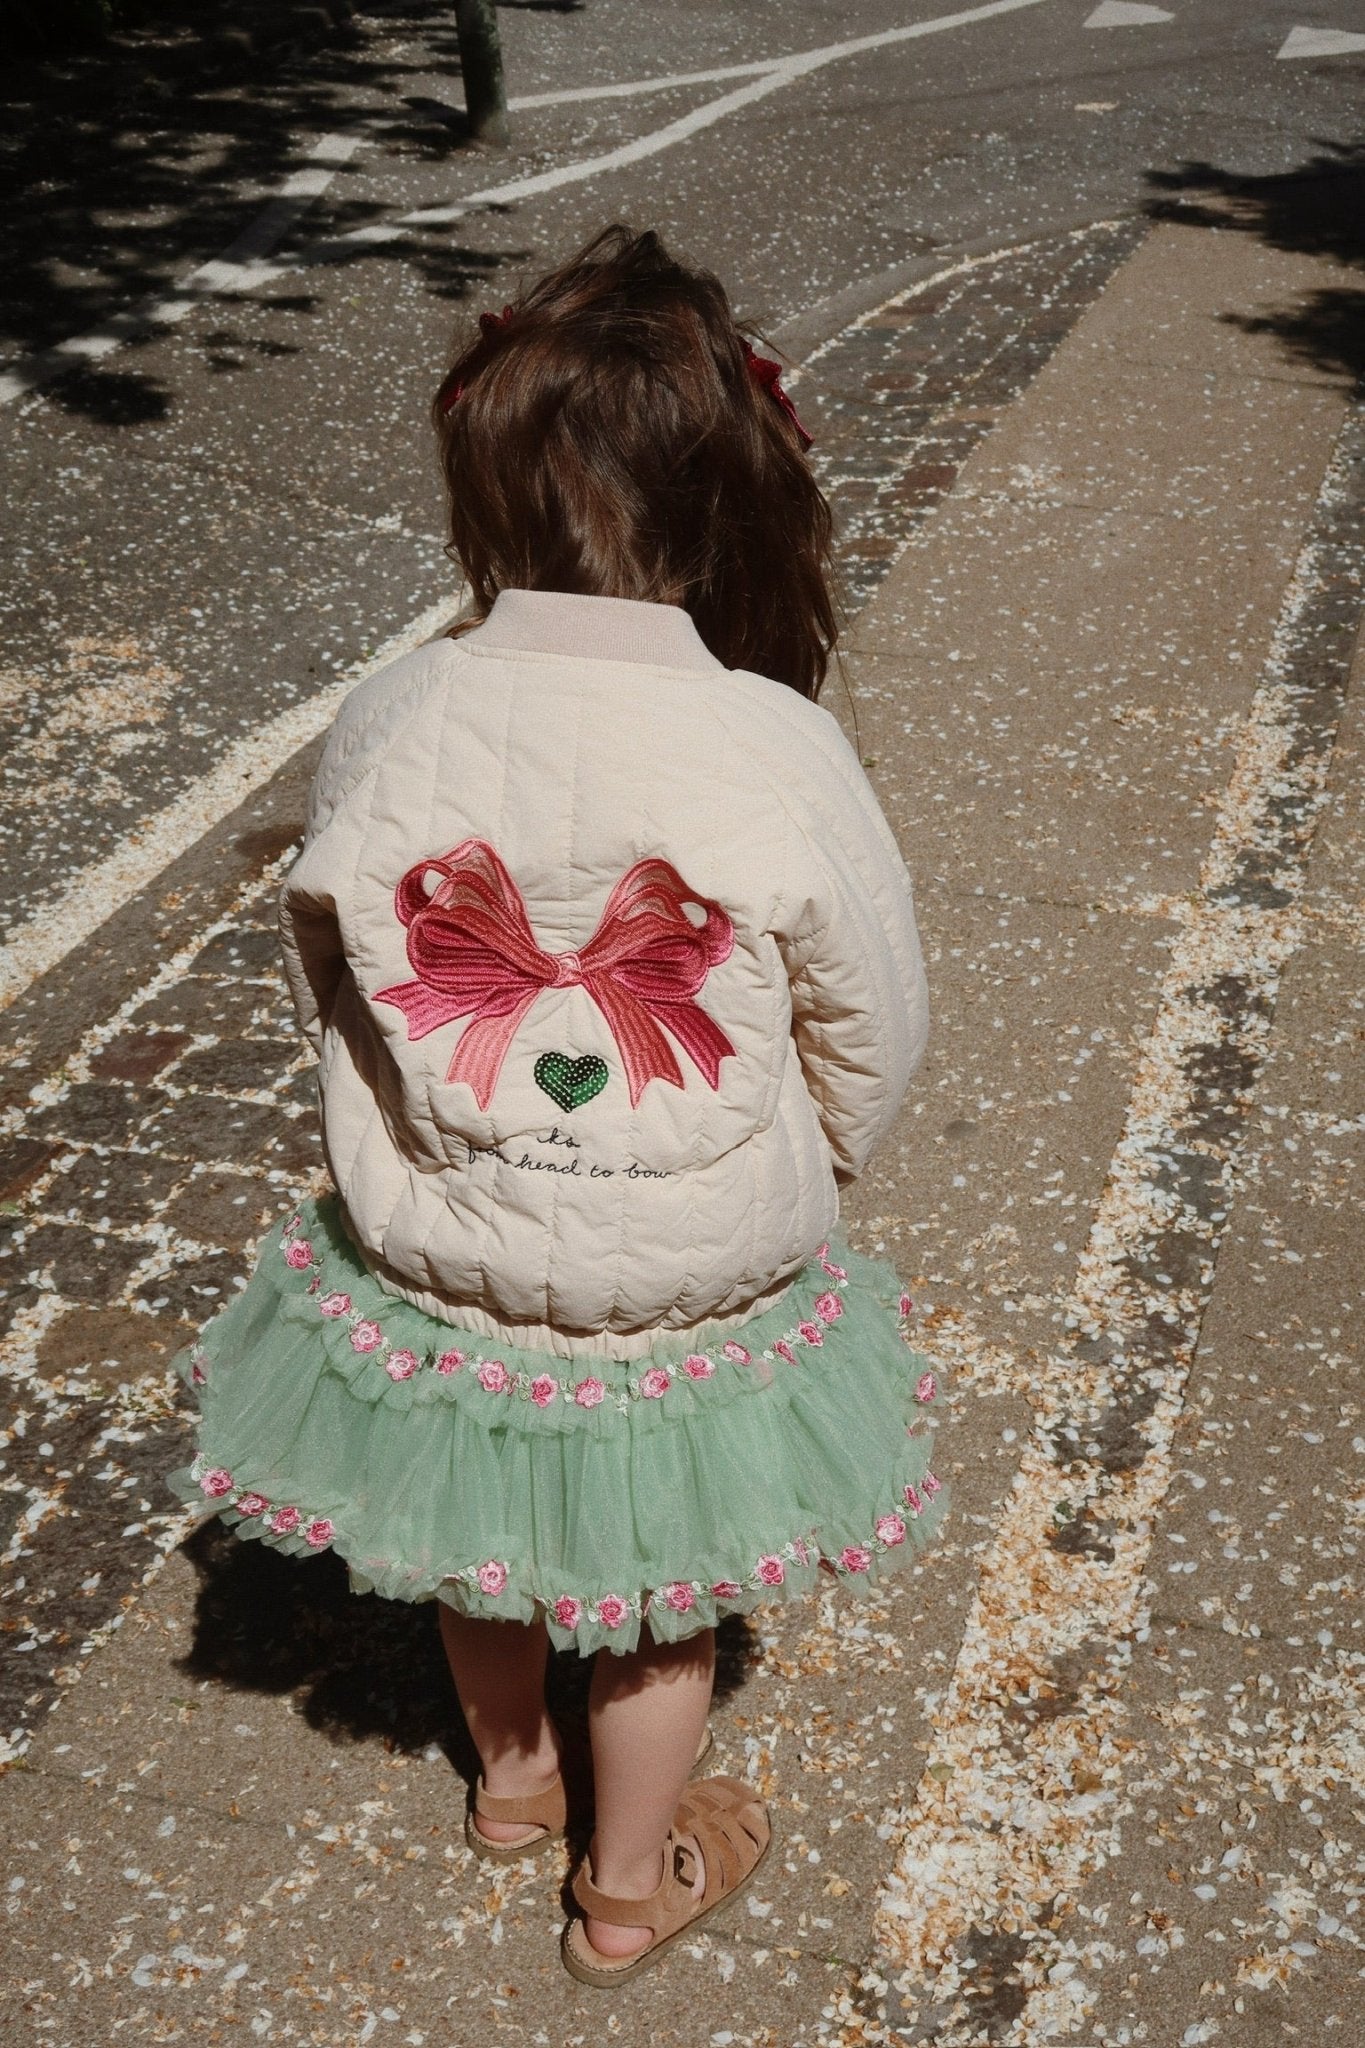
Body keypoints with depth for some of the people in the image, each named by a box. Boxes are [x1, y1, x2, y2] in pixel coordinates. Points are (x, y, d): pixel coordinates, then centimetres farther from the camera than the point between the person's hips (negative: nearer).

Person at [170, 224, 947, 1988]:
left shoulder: (384, 727, -19)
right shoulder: (776, 751, -24)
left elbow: (325, 990, -4)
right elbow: (869, 1034, -11)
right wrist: (789, 1181, 10)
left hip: (436, 1264, 2)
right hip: (687, 1300, -2)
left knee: (482, 1539, 31)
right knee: (656, 1592, 24)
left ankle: (510, 1775, 58)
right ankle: (633, 1881, 49)